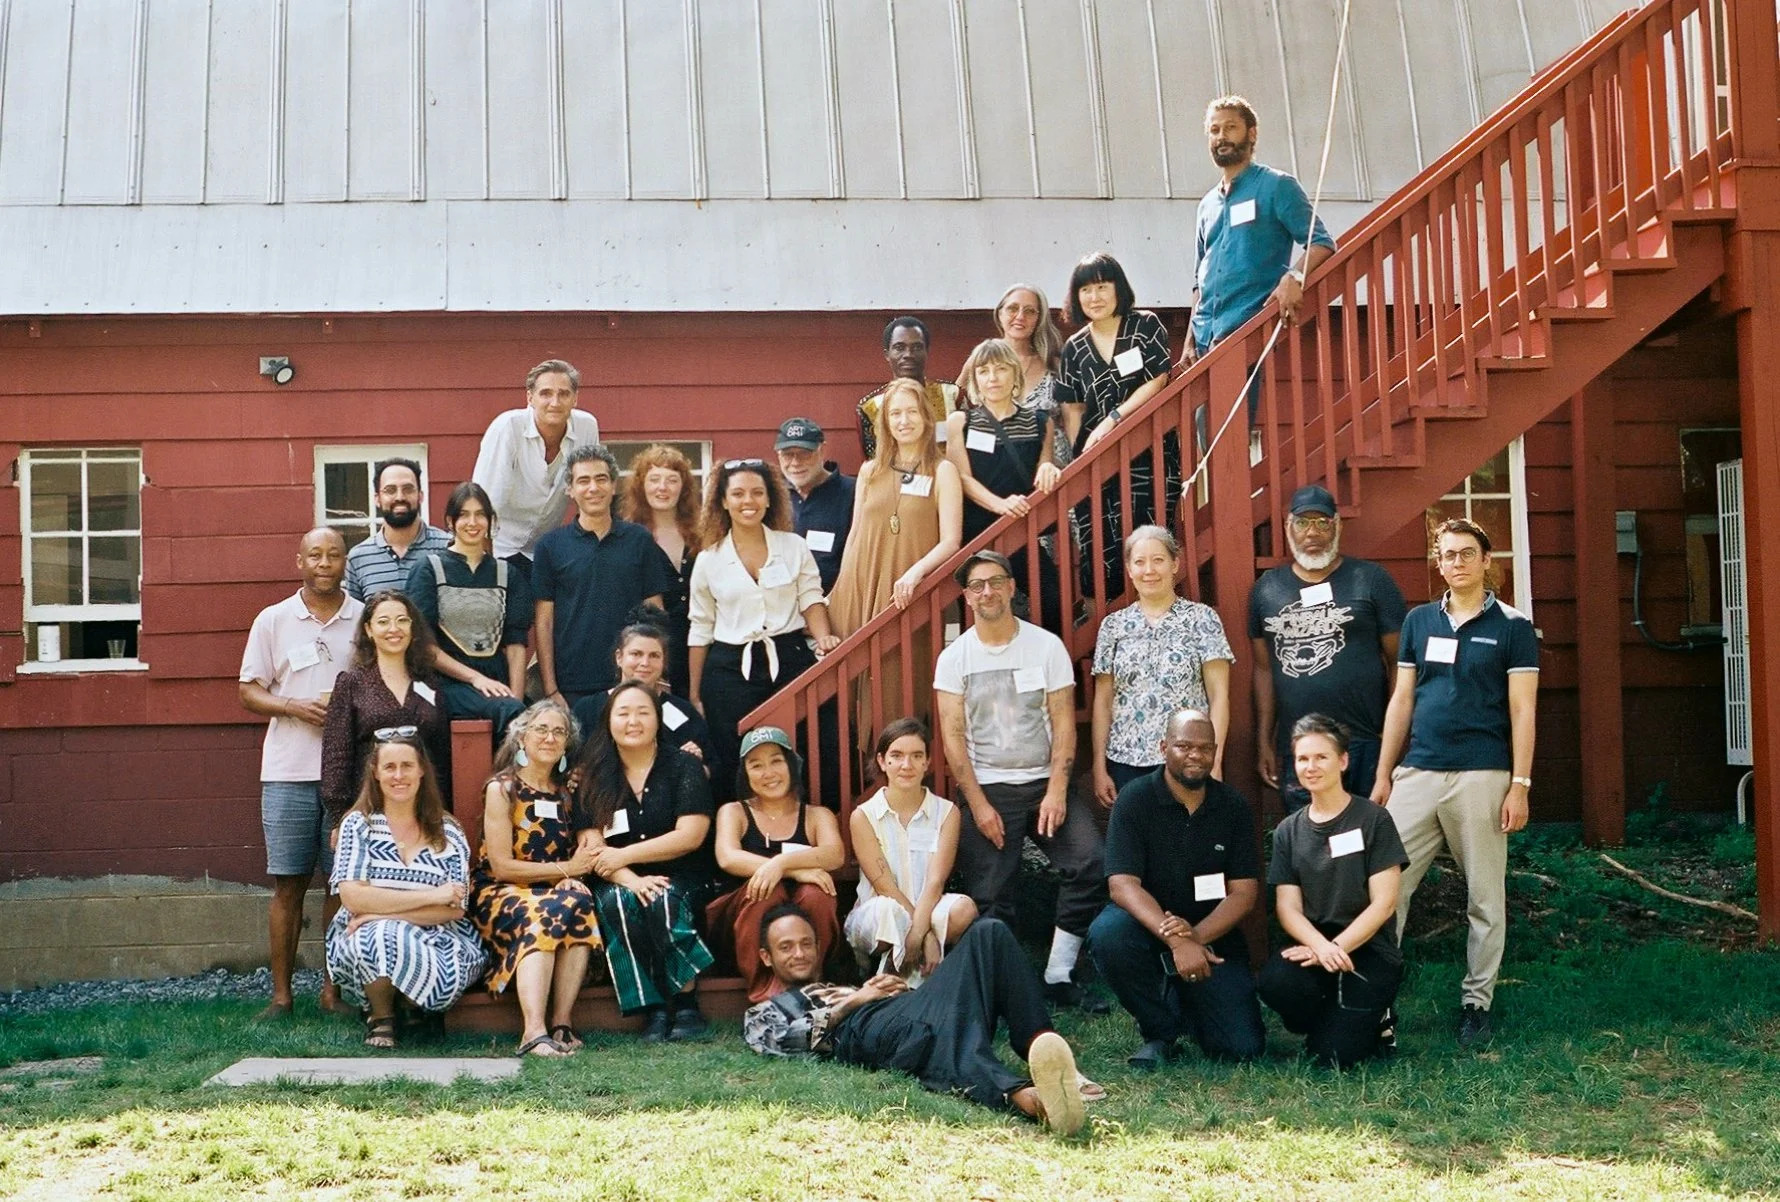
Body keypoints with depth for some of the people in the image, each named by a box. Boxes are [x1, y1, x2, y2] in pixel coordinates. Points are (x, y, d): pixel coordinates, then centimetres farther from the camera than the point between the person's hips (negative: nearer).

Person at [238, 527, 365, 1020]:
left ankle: (333, 990, 11)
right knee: (288, 884, 1)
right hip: (289, 774, 0)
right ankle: (281, 994, 8)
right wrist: (296, 708, -11)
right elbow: (249, 691, 7)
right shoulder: (273, 620, 8)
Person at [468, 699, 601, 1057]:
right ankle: (534, 1032, -48)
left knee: (578, 898, -31)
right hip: (498, 894, -4)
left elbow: (578, 857, 15)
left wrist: (573, 878, -7)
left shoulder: (565, 793, 14)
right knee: (542, 914, -36)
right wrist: (566, 869, -10)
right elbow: (502, 866, -9)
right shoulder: (502, 789, -2)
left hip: (553, 893, 4)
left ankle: (562, 1023, -34)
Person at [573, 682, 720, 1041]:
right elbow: (590, 846, -4)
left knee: (662, 901, -35)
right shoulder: (593, 778, 7)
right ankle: (652, 1009, -27)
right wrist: (630, 879, -23)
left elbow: (690, 836, -10)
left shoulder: (683, 767, 1)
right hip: (620, 881, 2)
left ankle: (686, 1004, -20)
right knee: (617, 902, -33)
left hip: (682, 881, -2)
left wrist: (623, 855, -12)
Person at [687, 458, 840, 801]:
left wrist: (823, 637, -16)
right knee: (732, 766, 1)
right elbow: (700, 631, 10)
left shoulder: (794, 547, 5)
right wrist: (695, 695, 9)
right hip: (730, 670, 0)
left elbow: (811, 599, 5)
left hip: (789, 660, 0)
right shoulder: (709, 560, 6)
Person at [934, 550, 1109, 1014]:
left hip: (1044, 783, 0)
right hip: (987, 787, 0)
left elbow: (1063, 723, -1)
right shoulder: (954, 658, 1)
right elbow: (953, 737, -2)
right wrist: (978, 803, -10)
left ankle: (1059, 976, -7)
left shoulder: (1047, 646, 1)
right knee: (988, 897, -6)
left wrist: (1057, 790, -12)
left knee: (1091, 865, -17)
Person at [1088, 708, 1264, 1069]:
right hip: (1147, 926, -2)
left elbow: (1244, 893, -6)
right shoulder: (1135, 799, -10)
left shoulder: (1233, 807, -1)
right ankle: (1160, 1032, -9)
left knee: (1243, 1047, -14)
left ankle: (1184, 999, 21)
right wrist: (1174, 941, -34)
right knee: (1107, 933, -36)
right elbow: (1122, 884, -19)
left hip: (1212, 934, 2)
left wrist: (1196, 935, -26)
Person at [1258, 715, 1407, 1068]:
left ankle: (1368, 1021, 12)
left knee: (1333, 1055, -23)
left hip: (1368, 950, -3)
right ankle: (1329, 1019, 1)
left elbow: (1383, 903, -6)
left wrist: (1335, 948, -18)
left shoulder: (1373, 820, -1)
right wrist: (1320, 946, -19)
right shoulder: (1288, 831, 11)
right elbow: (1288, 908, 3)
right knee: (1274, 980, -33)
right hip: (1314, 947, 4)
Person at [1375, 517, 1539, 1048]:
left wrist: (1520, 785, -8)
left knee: (1485, 897, 3)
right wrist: (1383, 775, 9)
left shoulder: (1512, 626, 1)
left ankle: (1477, 1003, 13)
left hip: (1481, 778, -3)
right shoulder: (1419, 621, 12)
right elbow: (1401, 700, 14)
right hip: (1417, 774, 3)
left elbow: (1522, 710, -2)